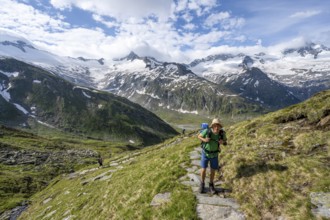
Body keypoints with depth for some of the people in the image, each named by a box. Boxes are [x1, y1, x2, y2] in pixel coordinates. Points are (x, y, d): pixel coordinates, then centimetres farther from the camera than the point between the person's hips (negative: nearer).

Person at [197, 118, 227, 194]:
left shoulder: (222, 132, -20)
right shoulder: (207, 131, -27)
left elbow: (225, 140, 1)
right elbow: (199, 136, -9)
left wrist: (222, 141, -24)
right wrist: (204, 140, -31)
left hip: (214, 154, 2)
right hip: (205, 153, -2)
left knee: (213, 170, 9)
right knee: (203, 169, 4)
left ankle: (211, 185, 32)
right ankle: (202, 184, 28)